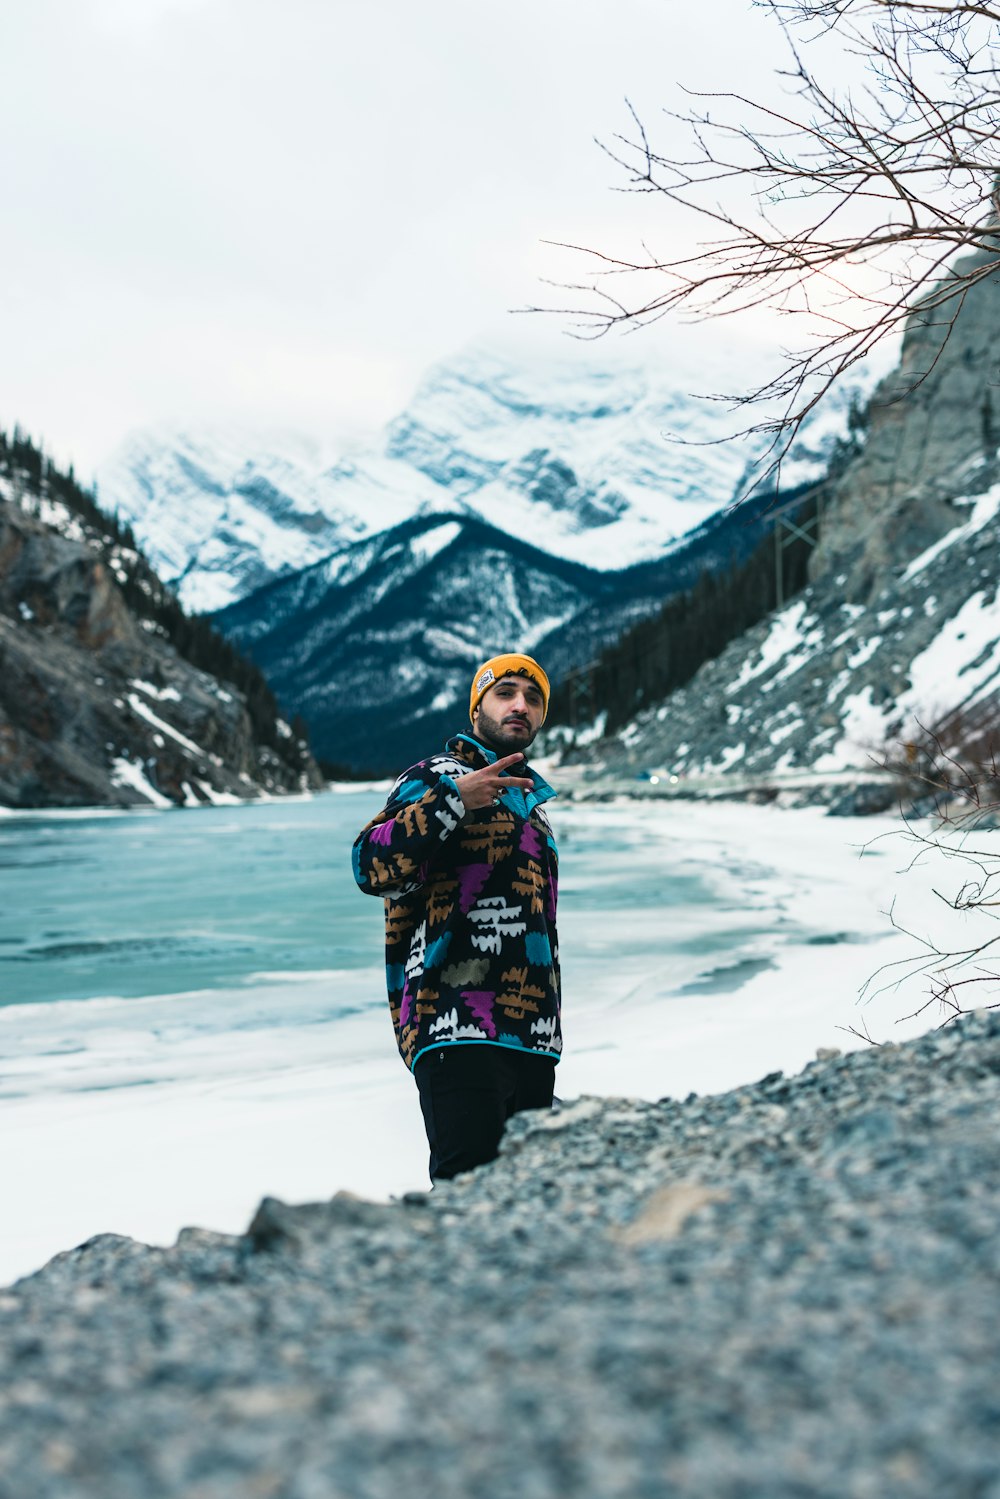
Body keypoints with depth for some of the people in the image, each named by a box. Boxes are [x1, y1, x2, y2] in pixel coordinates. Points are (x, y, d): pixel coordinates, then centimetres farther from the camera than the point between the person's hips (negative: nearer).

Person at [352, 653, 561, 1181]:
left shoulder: (533, 803, 26)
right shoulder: (435, 778, 3)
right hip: (458, 1029, -8)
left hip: (533, 1037, 8)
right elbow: (371, 866, -14)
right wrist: (452, 799, -21)